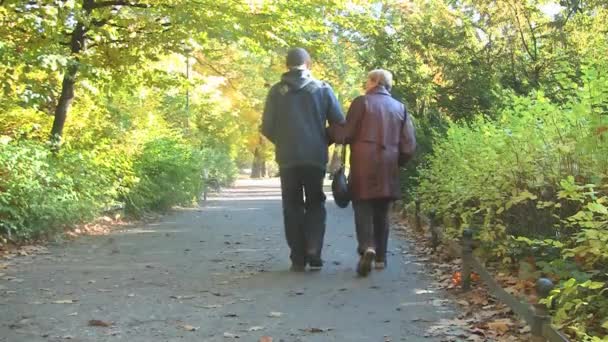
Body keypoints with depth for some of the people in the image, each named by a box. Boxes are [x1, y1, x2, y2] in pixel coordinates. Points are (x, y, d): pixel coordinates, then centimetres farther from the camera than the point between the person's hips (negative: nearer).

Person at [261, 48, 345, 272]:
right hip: (316, 158, 0)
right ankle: (313, 253, -2)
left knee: (292, 208, 9)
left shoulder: (277, 91, 1)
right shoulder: (322, 89, 1)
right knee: (315, 205, 13)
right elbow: (339, 123, -1)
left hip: (287, 159, 0)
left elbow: (267, 128, -1)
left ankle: (298, 258, 7)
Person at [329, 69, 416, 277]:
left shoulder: (362, 102, -1)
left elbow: (346, 134, -5)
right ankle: (381, 256, 17)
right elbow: (409, 145, 7)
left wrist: (331, 129, 13)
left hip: (363, 167, -4)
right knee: (382, 213, 13)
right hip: (388, 169, 4)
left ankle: (367, 247, -22)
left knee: (363, 208, 0)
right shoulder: (399, 108, 11)